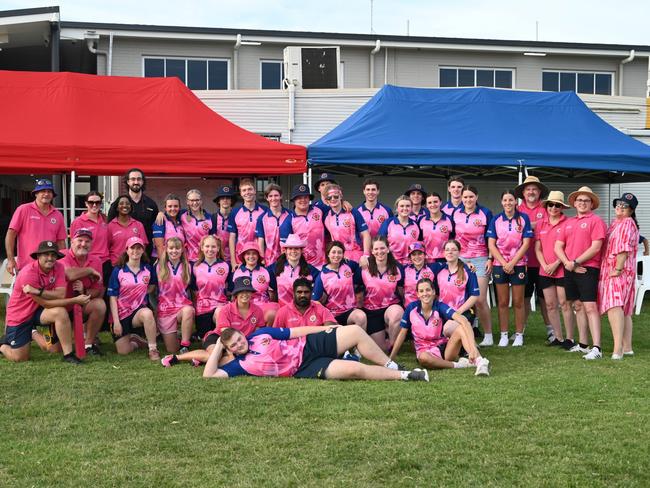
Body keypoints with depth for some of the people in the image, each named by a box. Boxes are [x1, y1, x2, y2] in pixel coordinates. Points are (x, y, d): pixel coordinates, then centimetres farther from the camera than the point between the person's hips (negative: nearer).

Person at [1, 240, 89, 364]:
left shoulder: (58, 267, -12)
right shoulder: (28, 273, -27)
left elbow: (61, 295, -22)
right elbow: (45, 303, -28)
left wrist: (39, 292, -37)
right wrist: (75, 300, -29)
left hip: (38, 311, 4)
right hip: (19, 315, -4)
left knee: (61, 312, -26)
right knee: (20, 358, -4)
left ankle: (34, 334, 4)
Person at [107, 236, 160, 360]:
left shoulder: (148, 269, 1)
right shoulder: (118, 271, -4)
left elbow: (152, 286, 19)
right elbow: (113, 297, -6)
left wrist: (143, 293, -2)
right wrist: (116, 321, -12)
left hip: (140, 309, 0)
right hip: (122, 313, 0)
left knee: (147, 313, -38)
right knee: (123, 351, -8)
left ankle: (153, 349, -26)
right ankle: (135, 341, 28)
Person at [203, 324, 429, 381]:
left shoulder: (260, 334, 7)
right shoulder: (241, 364, -2)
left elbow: (295, 332, 11)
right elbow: (209, 375, -11)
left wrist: (325, 328, 7)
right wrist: (217, 348, -7)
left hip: (310, 344, 5)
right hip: (304, 369, -5)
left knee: (356, 331, -16)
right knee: (354, 369, -27)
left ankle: (392, 367, -1)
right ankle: (403, 376, -12)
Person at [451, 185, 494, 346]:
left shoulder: (485, 213, 1)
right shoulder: (455, 213, 7)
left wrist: (490, 259, -3)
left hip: (480, 260, -2)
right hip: (460, 259, 3)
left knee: (480, 300, -8)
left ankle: (488, 336, 4)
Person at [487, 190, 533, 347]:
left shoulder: (523, 218, 0)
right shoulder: (496, 220, 4)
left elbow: (526, 243, -4)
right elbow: (491, 245, 0)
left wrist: (512, 263, -11)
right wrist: (504, 263, -9)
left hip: (518, 265, -1)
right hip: (500, 265, 1)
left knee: (518, 302, 3)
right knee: (503, 302, 4)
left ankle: (519, 335, 11)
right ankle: (503, 335, 10)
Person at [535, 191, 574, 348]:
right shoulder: (540, 224, 10)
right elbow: (537, 248, 9)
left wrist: (556, 264, -12)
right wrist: (545, 266, -3)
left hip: (562, 269, -5)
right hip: (545, 271, 5)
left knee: (564, 304, -4)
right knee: (550, 305, 7)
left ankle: (569, 338, 4)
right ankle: (558, 337, 18)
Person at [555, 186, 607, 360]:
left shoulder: (596, 221, -1)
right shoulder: (568, 223, 17)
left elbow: (595, 248, -11)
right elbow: (558, 246, 12)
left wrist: (576, 263, -11)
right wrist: (568, 263, -5)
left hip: (587, 269, -6)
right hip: (570, 270, 6)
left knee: (590, 307, -12)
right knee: (578, 307, 11)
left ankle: (596, 348, -15)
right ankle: (583, 344, 19)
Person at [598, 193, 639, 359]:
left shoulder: (627, 223, -7)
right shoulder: (615, 224, 23)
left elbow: (624, 248, -18)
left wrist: (618, 268, -21)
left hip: (618, 272, -10)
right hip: (609, 270, 10)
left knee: (614, 306, -23)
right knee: (624, 310, 13)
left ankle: (618, 348, -31)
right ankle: (627, 347, 19)